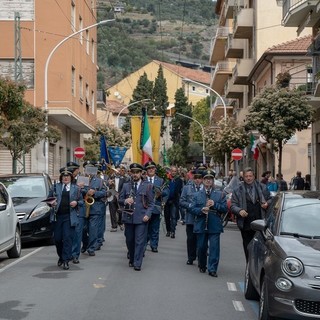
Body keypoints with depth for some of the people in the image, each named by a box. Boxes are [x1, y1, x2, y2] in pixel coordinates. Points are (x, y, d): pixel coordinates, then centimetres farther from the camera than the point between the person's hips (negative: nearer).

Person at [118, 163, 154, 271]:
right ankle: (131, 259, 28)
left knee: (140, 241, -7)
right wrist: (125, 201, -11)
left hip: (141, 218, -3)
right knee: (129, 240, 9)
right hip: (128, 217, 3)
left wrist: (148, 214, -9)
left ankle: (137, 263, -3)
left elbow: (151, 203, 4)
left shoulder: (148, 186, 4)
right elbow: (120, 200, 12)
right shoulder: (126, 186, 11)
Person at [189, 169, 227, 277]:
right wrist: (201, 210, -13)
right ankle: (202, 266, 30)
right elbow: (192, 209, 4)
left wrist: (215, 205, -13)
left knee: (214, 247, -6)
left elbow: (225, 208, 1)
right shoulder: (197, 195, 10)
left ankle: (212, 269, 0)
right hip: (201, 225, 1)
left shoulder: (220, 194, 7)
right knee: (201, 247, 9)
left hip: (215, 226, -1)